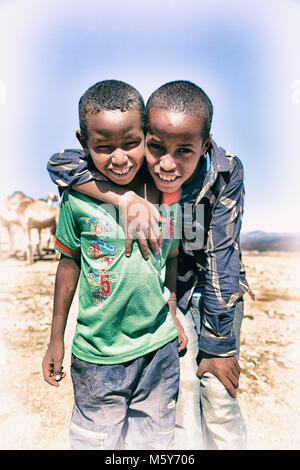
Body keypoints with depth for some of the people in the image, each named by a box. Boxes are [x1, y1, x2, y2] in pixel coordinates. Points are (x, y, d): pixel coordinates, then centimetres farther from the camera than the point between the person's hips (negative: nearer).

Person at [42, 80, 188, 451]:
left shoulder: (168, 193, -8)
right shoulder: (78, 198, -14)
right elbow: (69, 263, -2)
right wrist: (56, 339, 4)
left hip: (159, 345, 2)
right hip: (96, 353, -1)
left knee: (155, 439, 22)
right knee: (95, 439, 19)